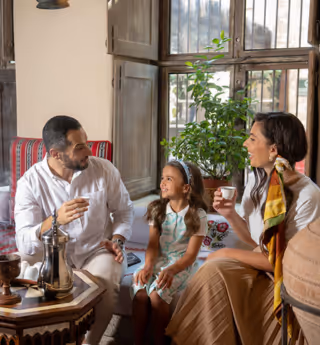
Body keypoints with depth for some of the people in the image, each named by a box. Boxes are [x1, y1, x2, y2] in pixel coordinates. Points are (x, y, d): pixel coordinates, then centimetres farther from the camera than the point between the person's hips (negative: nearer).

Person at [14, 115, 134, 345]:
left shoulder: (104, 169, -7)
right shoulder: (30, 182, -11)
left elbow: (124, 209, 9)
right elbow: (24, 244, -19)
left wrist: (117, 240, -8)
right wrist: (55, 220, -36)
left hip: (98, 251, 0)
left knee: (105, 284, -31)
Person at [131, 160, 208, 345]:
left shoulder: (197, 215, -7)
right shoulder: (158, 210, 5)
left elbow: (191, 254, -11)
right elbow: (153, 244, -1)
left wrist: (171, 270, -28)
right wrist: (148, 266, -20)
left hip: (181, 264, -4)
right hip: (158, 260, 4)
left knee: (157, 293, -28)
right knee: (140, 292, -24)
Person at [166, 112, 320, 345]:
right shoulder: (257, 181, 0)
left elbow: (289, 261, -18)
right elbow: (254, 239, 8)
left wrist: (230, 253, -15)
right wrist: (231, 215, -10)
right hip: (261, 265, 6)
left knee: (215, 272, -23)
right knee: (213, 270, -21)